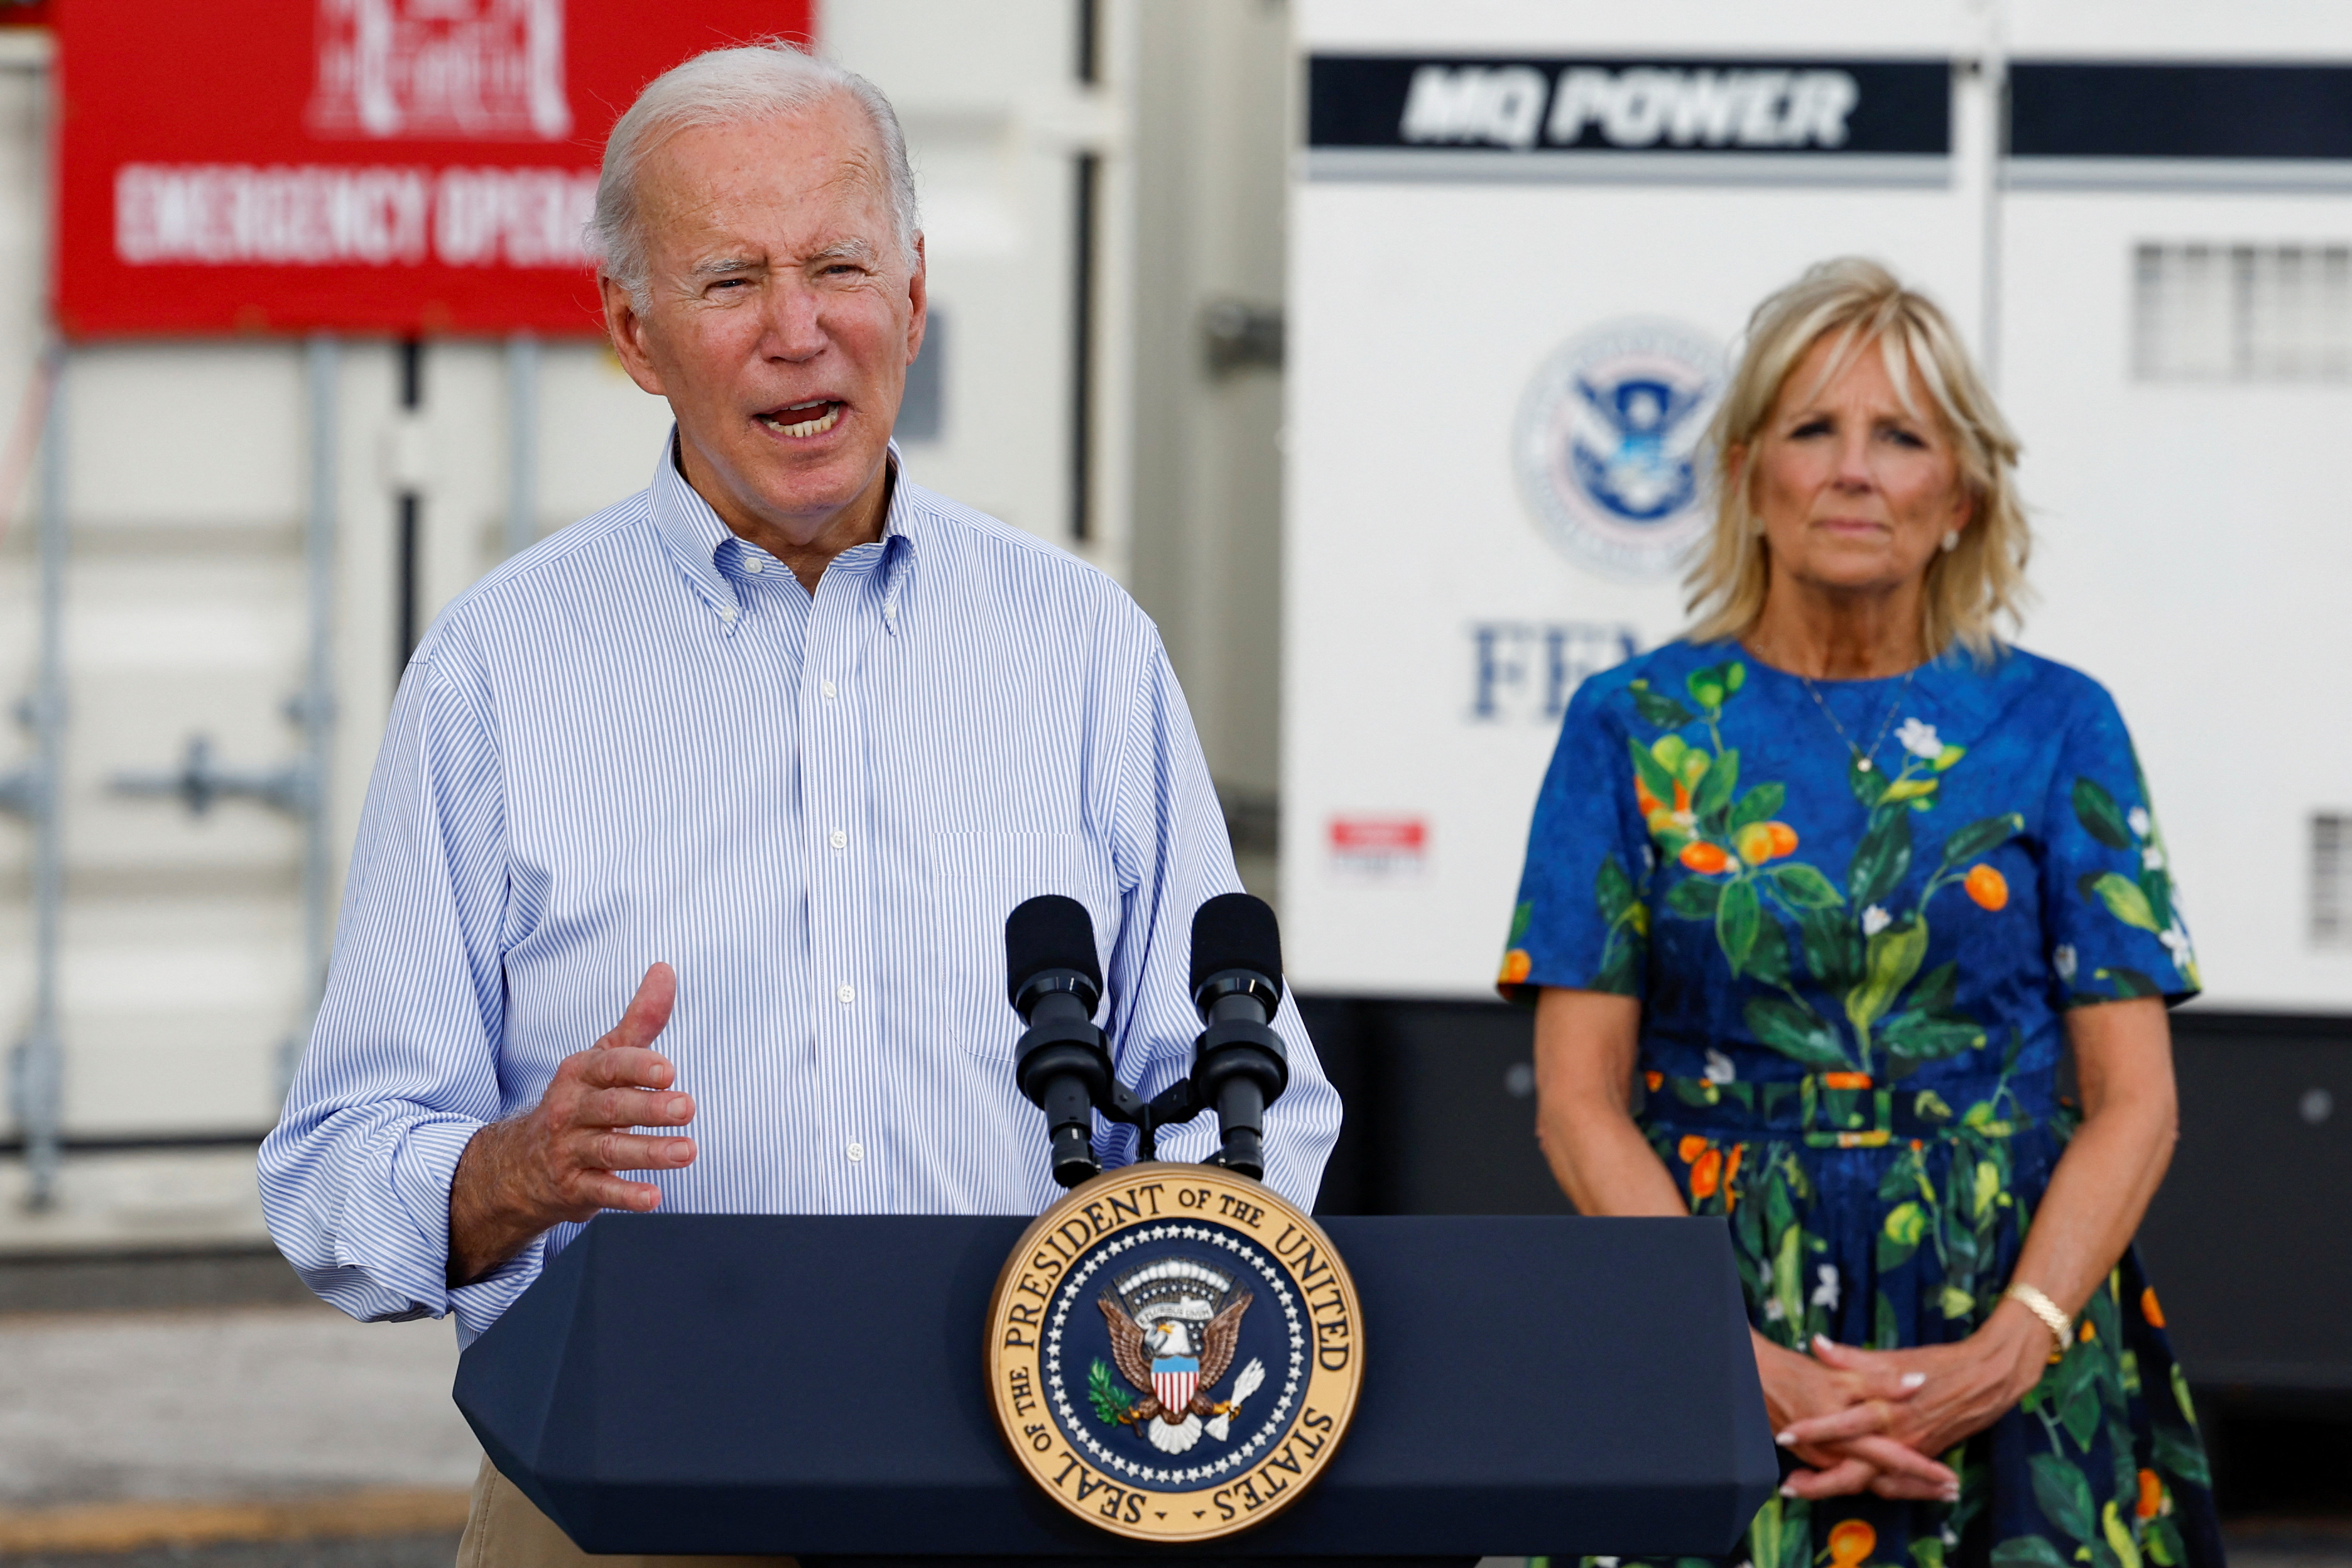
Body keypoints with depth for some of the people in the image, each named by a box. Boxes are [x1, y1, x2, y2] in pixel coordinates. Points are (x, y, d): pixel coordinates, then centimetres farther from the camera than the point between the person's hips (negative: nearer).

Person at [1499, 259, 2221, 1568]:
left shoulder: (2054, 727, 5)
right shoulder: (1635, 726, 5)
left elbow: (2134, 1102, 2)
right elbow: (1579, 1101, 1)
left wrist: (2003, 1360, -12)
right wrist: (1750, 1366, -11)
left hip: (2015, 1339, 0)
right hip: (1702, 1338, 0)